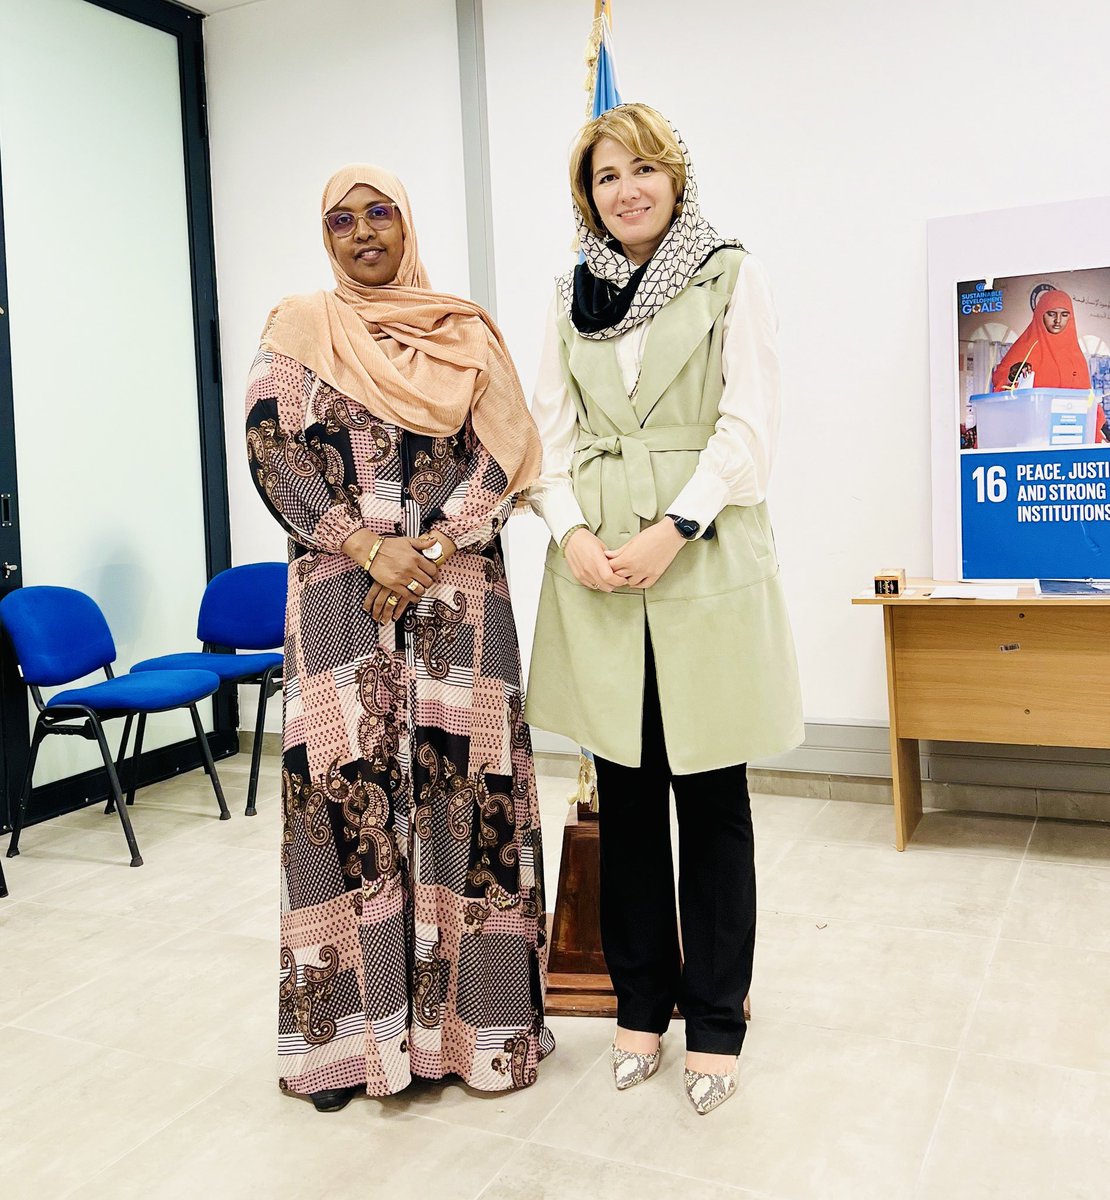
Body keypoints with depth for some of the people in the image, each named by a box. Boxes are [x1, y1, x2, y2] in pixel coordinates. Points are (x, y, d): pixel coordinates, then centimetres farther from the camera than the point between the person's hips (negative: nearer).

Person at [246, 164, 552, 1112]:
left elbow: (503, 456, 1)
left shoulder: (468, 334, 11)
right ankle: (358, 1028, 11)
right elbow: (275, 452, -2)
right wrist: (369, 547, -13)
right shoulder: (296, 330, 9)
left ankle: (470, 1014, 13)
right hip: (340, 591, 0)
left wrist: (429, 550, -12)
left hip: (457, 592, 1)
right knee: (350, 788, -2)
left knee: (462, 786, 0)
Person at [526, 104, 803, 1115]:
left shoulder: (730, 275, 5)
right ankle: (641, 1002, 24)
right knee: (625, 795, 9)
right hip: (597, 569, 3)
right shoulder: (572, 294, 15)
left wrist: (673, 527, -16)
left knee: (710, 797, 3)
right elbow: (552, 428, 11)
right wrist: (571, 530, -7)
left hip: (705, 564, -3)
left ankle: (715, 1022, 17)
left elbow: (750, 423, -4)